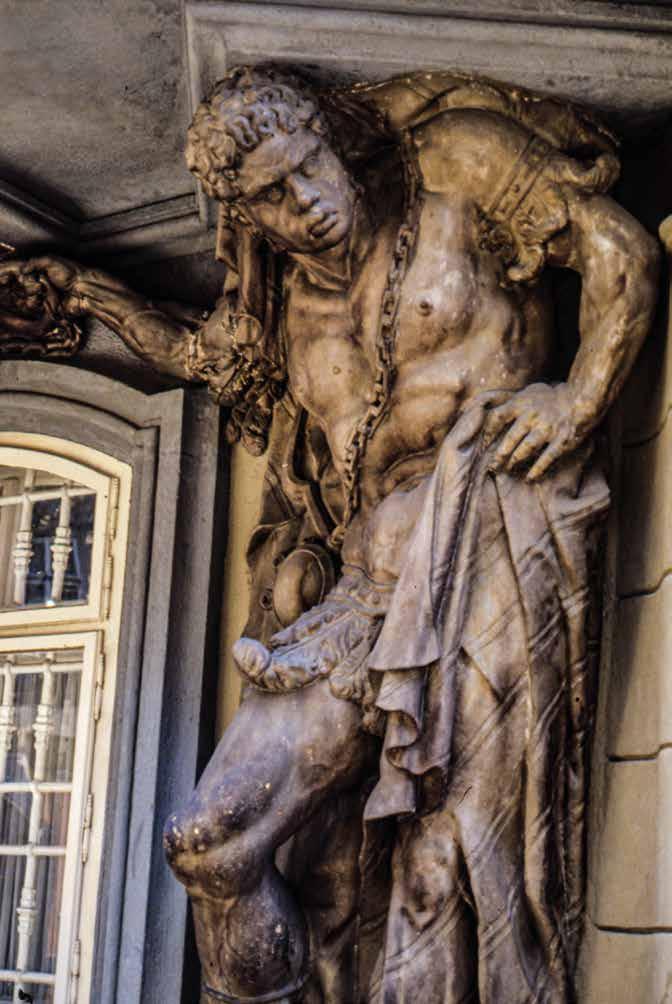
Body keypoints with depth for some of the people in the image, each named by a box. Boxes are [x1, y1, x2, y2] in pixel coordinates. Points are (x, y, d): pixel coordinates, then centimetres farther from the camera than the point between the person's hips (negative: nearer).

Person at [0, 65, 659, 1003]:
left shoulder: (456, 161, 4)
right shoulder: (289, 293, 19)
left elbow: (624, 253, 4)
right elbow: (199, 351, 39)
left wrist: (583, 395, -8)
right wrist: (85, 290, 32)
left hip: (476, 532, -6)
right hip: (371, 576, 6)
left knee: (449, 854, -11)